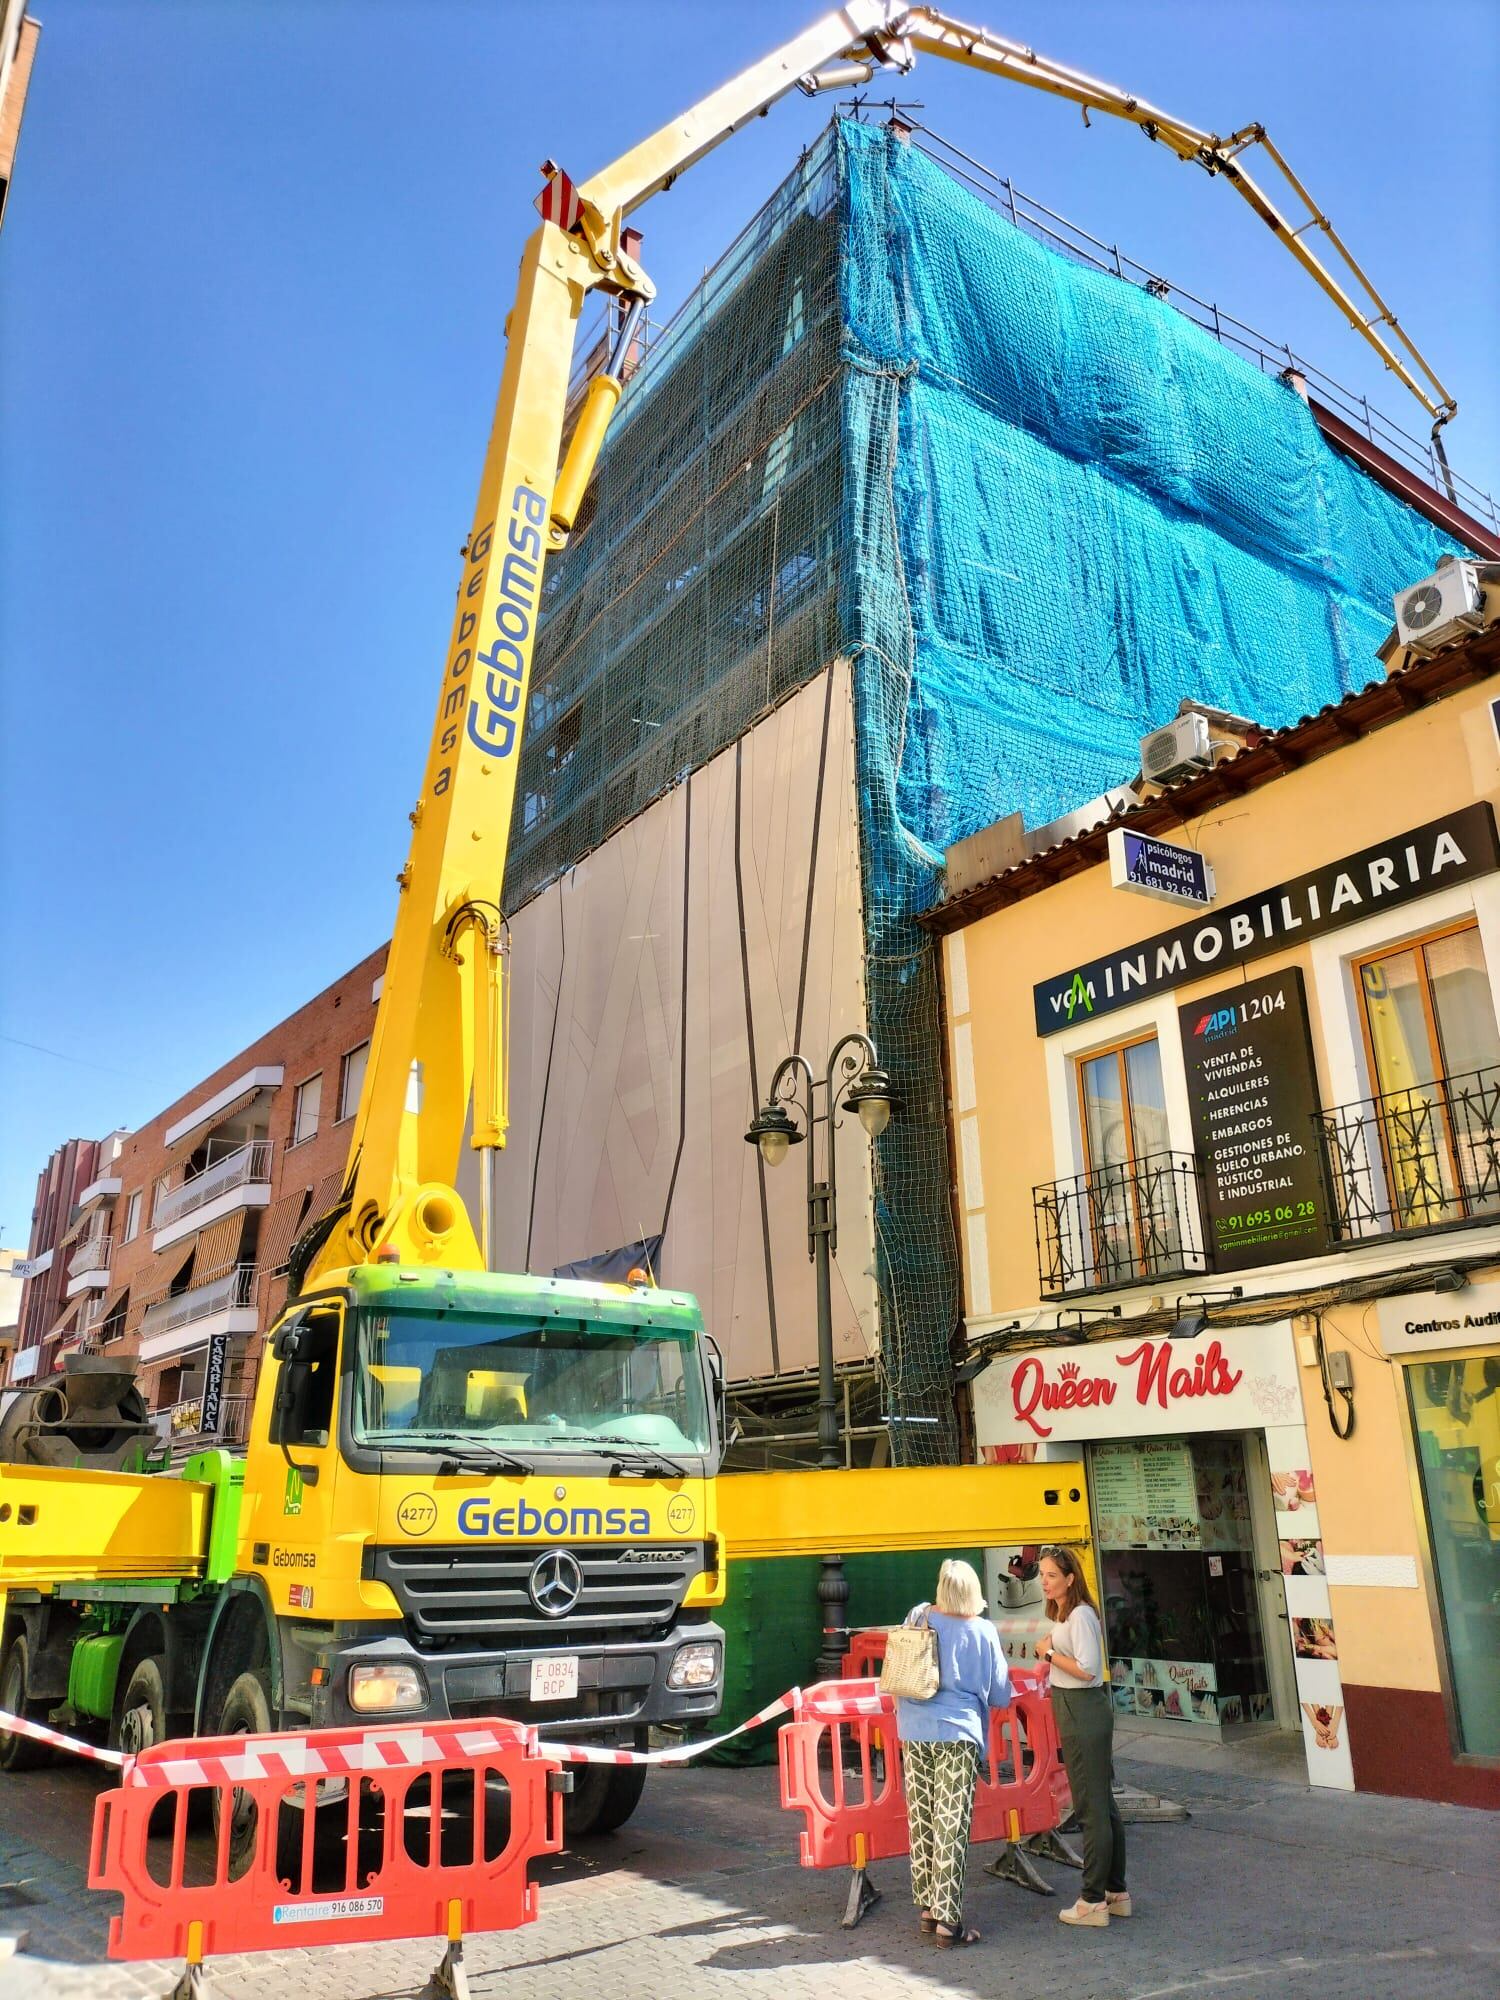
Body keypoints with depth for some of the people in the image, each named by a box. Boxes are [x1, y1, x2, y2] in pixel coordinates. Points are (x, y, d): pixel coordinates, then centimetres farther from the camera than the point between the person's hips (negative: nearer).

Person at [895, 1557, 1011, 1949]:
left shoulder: (918, 1618, 1)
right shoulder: (982, 1631, -7)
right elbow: (1000, 1695, 2)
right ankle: (948, 1920, 3)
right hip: (957, 1734, -4)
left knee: (922, 1821, 13)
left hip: (915, 1733, 4)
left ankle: (926, 1908, 23)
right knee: (951, 1826, 1)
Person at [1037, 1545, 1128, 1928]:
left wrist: (1049, 1652, -15)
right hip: (1073, 1711, 10)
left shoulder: (1080, 1615, -18)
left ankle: (1094, 1901, 5)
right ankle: (1116, 1892, 25)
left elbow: (1086, 1670, -25)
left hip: (1084, 1711, -10)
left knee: (1092, 1806, -2)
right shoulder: (1062, 1614, 11)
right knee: (1102, 1803, 16)